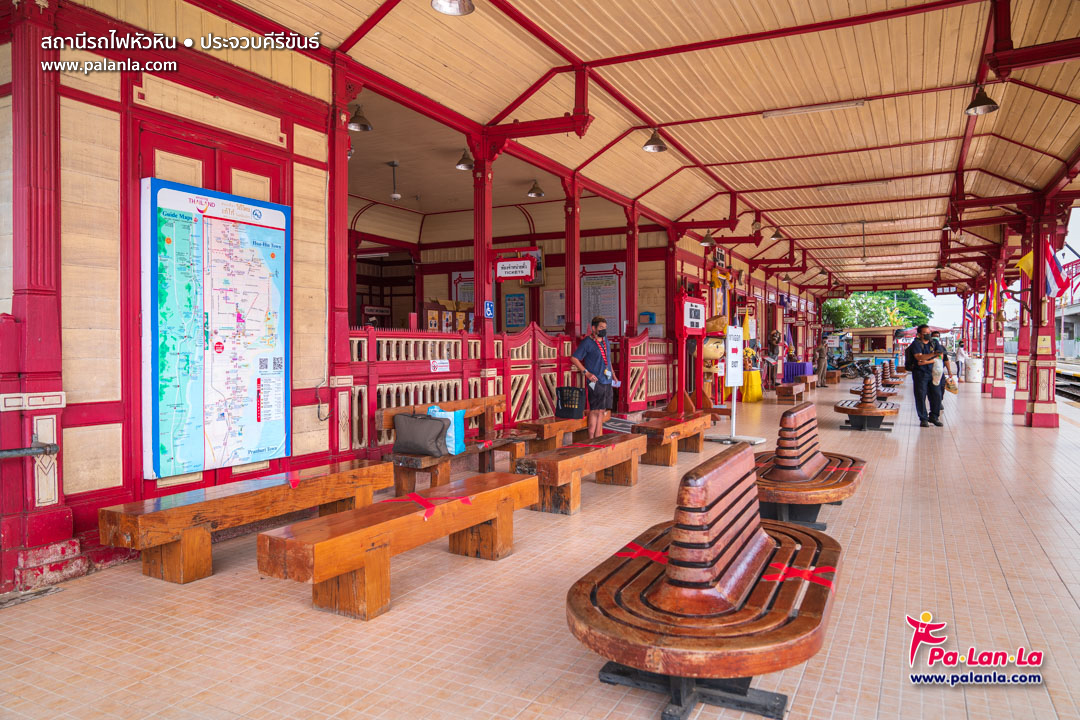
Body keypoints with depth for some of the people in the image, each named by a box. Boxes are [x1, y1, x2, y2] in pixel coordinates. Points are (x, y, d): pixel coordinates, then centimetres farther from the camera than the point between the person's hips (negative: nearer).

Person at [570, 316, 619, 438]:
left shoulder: (605, 339, 15)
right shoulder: (587, 342, -7)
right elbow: (574, 358, -8)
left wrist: (613, 375, 19)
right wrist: (586, 372, -14)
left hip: (607, 381, 7)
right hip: (595, 381, -7)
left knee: (601, 411, 9)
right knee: (595, 410, -8)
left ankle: (598, 439, 14)